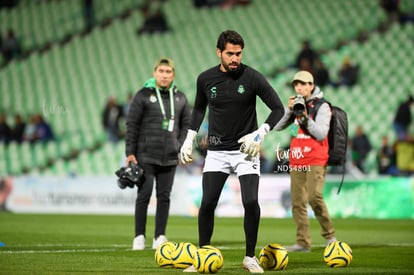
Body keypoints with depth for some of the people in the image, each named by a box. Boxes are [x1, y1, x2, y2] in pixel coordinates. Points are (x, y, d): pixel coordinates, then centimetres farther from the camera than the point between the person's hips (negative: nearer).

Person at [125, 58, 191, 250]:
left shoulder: (180, 98, 10)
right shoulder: (143, 95, -2)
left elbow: (186, 124, 15)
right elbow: (132, 125, -2)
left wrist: (183, 148, 3)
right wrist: (130, 152, -6)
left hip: (170, 157, 3)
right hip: (146, 156, -3)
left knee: (164, 196, 4)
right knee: (144, 195, -3)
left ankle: (160, 237, 10)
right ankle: (139, 237, 3)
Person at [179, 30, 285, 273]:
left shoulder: (252, 78, -10)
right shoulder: (206, 79, -1)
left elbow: (278, 109, -5)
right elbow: (199, 108, 18)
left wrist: (260, 134, -17)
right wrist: (189, 139, 12)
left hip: (245, 150, -2)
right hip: (217, 152, 2)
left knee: (251, 202, -15)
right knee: (207, 203, -8)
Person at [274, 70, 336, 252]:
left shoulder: (322, 106, -3)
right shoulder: (296, 104, 14)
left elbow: (321, 134, -12)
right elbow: (277, 126, 7)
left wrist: (305, 118, -21)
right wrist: (288, 109, -7)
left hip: (316, 160, -6)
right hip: (296, 160, 6)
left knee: (314, 197, -19)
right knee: (298, 202, 1)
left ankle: (329, 235, -3)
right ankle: (303, 243, 3)